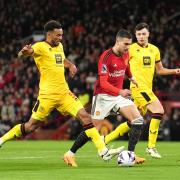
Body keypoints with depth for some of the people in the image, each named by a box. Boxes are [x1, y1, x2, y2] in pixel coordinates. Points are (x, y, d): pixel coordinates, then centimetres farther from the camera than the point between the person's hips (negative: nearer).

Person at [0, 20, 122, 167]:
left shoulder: (59, 46, 13)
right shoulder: (40, 47, -10)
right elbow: (22, 54, -28)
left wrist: (70, 65, 14)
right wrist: (24, 51, -53)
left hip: (64, 94, 6)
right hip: (48, 95, -6)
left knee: (85, 117, -6)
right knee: (31, 126, 0)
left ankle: (103, 151, -8)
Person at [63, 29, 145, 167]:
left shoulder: (126, 54, 1)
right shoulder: (106, 56, -21)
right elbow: (103, 83, -26)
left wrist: (131, 78, 38)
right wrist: (120, 92, -38)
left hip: (119, 94, 6)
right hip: (103, 96, -6)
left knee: (138, 120, -11)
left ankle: (130, 154, -8)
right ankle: (70, 153, 12)